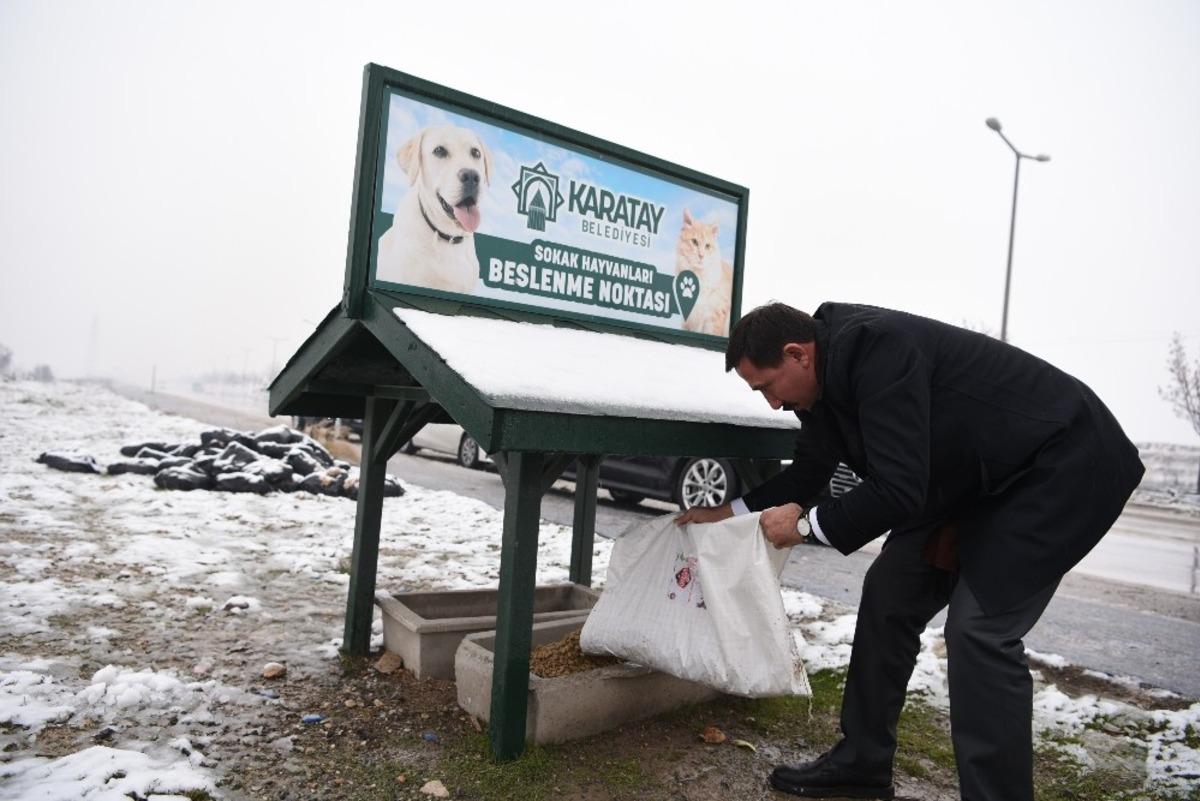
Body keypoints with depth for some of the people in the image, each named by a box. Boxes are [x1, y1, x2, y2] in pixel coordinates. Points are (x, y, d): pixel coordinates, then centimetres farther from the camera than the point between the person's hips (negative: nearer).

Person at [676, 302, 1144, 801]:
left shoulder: (875, 347, -31)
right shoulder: (825, 375, -2)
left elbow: (898, 492, -33)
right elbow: (808, 474, 12)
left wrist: (807, 523, -19)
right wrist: (728, 512, 12)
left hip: (1061, 465, -9)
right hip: (973, 479, 9)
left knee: (979, 628, -17)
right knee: (890, 593, 5)